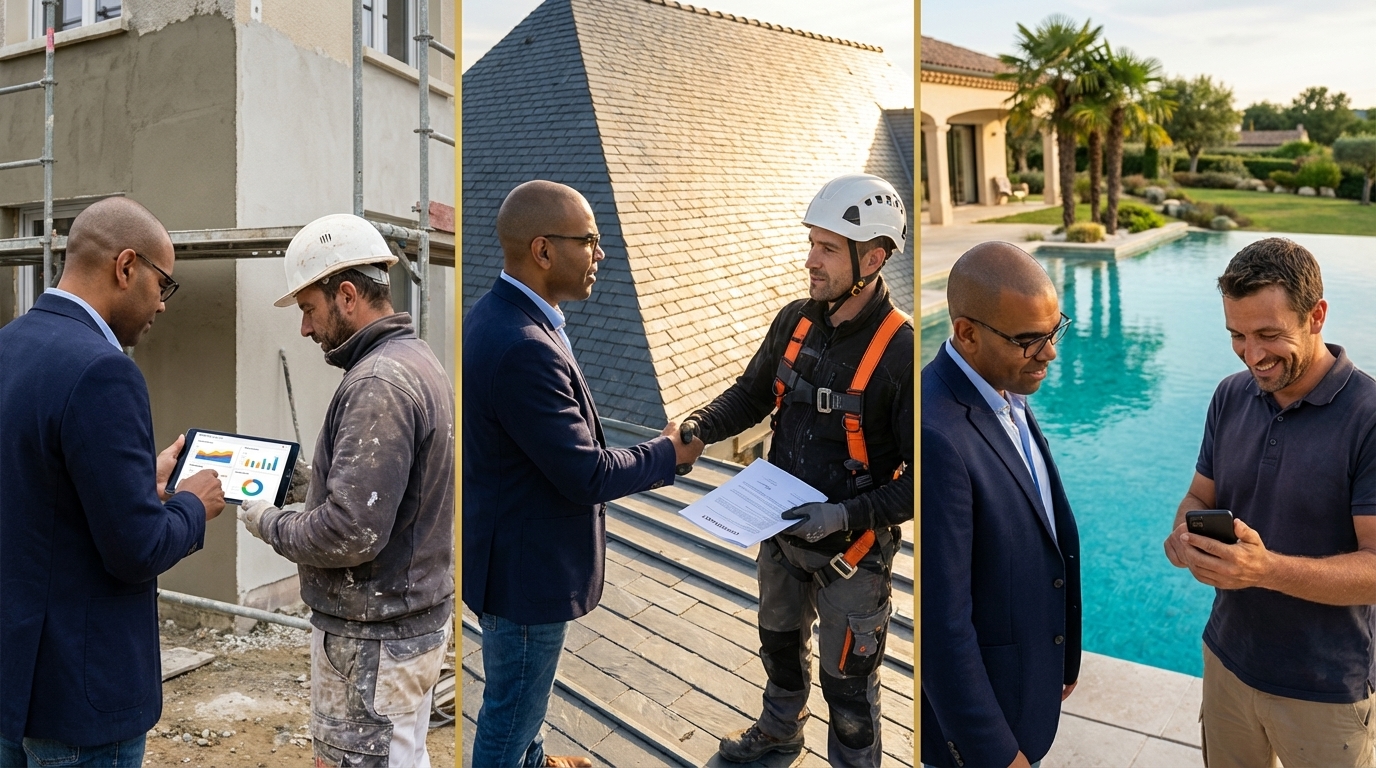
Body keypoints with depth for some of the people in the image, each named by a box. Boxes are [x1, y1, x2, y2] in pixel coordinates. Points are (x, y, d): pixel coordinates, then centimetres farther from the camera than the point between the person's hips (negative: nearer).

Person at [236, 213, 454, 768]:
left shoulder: (378, 384, -21)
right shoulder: (418, 359, 10)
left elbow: (351, 534, -25)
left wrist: (271, 524, -9)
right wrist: (315, 476, 9)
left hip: (373, 638, -10)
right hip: (415, 617, 10)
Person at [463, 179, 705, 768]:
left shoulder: (494, 314, -1)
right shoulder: (524, 349, -33)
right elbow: (586, 475, -26)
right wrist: (671, 453, -11)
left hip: (507, 541, 10)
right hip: (526, 564, -10)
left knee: (518, 696, 31)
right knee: (513, 704, 15)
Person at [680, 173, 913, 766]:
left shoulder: (901, 351, -26)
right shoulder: (795, 321, -6)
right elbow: (752, 394, 7)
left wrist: (848, 515, -30)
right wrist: (695, 428, -9)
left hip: (851, 550, -7)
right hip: (782, 532, 7)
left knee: (846, 678, 14)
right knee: (779, 640, 29)